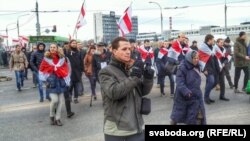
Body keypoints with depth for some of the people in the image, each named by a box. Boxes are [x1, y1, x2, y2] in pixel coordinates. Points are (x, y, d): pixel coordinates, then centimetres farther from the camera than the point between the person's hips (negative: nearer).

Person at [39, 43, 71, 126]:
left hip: (60, 82, 3)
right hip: (51, 82, -3)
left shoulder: (62, 58, 5)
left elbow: (66, 70, 9)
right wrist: (45, 80, -1)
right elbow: (42, 70, 6)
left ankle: (58, 118, 15)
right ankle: (51, 116, 11)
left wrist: (66, 81, 4)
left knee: (60, 101, 3)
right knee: (55, 100, -14)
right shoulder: (46, 59, 0)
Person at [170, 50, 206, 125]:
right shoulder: (182, 68, -18)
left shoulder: (196, 67, 6)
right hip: (183, 97, -6)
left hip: (195, 96, 6)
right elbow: (180, 83, -24)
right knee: (177, 115, 11)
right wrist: (186, 92, -37)